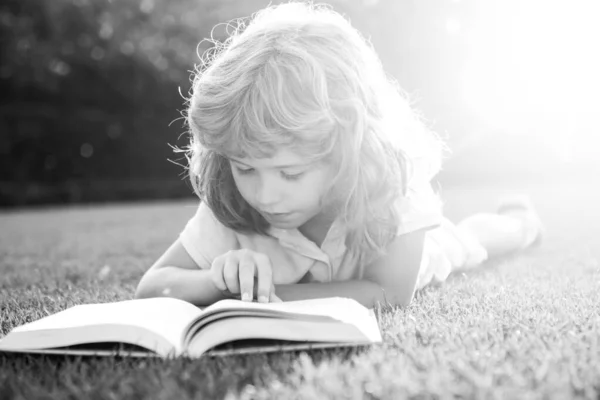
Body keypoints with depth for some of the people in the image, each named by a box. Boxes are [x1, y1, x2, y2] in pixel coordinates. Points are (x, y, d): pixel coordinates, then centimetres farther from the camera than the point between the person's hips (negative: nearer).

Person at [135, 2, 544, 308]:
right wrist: (220, 279, -59)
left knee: (468, 237, 31)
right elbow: (149, 288, -38)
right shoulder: (230, 203, -40)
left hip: (404, 248, -1)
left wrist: (263, 293, -54)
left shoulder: (391, 167, -48)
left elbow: (390, 295, -49)